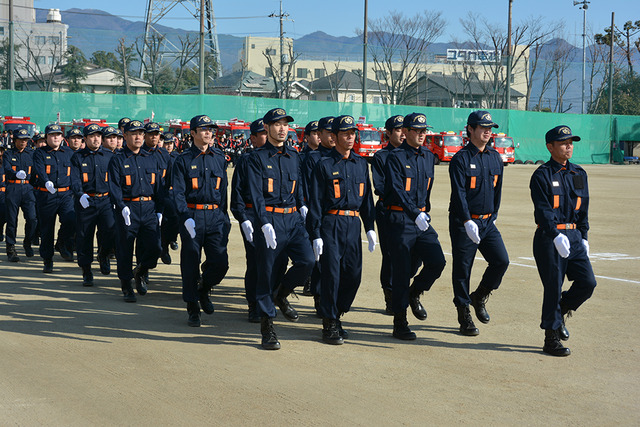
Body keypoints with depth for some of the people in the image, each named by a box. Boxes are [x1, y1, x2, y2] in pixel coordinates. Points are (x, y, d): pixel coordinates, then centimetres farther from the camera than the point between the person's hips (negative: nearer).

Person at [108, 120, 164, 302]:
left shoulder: (151, 159, 14)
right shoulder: (117, 160, 1)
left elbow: (159, 186, 16)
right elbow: (114, 187, -8)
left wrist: (159, 211, 8)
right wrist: (122, 207, -22)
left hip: (149, 208, 3)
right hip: (127, 209, -3)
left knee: (155, 246, -7)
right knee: (125, 250, 1)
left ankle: (140, 272, 20)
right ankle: (127, 287, 15)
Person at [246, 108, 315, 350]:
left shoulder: (293, 156, 14)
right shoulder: (258, 158, -1)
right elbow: (256, 194, -10)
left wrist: (302, 207, 2)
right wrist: (264, 223, -20)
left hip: (293, 219, 4)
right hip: (269, 219, -4)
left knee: (307, 261, -14)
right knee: (267, 272, -2)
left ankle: (281, 294, 15)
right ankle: (267, 327, 8)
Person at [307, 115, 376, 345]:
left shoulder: (361, 164, 13)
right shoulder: (324, 164, -2)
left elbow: (367, 197, 17)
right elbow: (316, 201, -3)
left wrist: (370, 228, 10)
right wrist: (316, 235, -9)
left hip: (354, 224, 5)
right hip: (332, 224, -5)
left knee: (353, 274, 3)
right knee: (332, 274, -5)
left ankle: (336, 315, 21)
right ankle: (330, 325, 4)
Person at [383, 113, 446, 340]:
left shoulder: (428, 157, 13)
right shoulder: (396, 157, -8)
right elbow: (397, 190, -19)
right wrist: (416, 214, -29)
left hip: (421, 219, 6)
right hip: (400, 219, -6)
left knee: (437, 261, -9)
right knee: (401, 271, -3)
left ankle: (414, 294, 19)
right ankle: (400, 324, 6)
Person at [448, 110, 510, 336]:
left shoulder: (496, 158, 10)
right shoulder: (461, 158, -9)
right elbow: (459, 193, -16)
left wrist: (493, 216, 15)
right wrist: (468, 222, -24)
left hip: (487, 222, 6)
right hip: (463, 222, -5)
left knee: (501, 260, -5)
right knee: (462, 268, -1)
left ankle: (480, 297, 18)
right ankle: (464, 316, 9)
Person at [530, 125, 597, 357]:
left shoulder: (579, 174, 13)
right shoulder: (542, 175, -6)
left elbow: (583, 209, 17)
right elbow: (543, 210, -16)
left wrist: (584, 237, 11)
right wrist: (556, 236, -27)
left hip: (574, 235, 6)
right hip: (549, 237, -6)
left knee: (588, 282, -3)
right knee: (553, 287, -3)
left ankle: (560, 312, 24)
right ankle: (551, 338, 8)